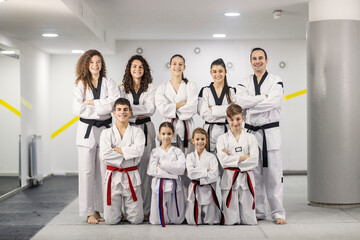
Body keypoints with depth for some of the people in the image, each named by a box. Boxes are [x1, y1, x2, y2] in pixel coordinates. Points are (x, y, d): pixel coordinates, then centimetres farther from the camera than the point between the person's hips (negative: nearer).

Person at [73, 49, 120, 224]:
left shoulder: (109, 83, 8)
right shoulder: (81, 84, 6)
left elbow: (115, 103, -10)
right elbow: (78, 108, -8)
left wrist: (91, 102, -11)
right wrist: (102, 108, -10)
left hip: (105, 129, 1)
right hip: (86, 130, -1)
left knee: (103, 171, 2)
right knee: (87, 171, -2)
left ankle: (101, 209, 11)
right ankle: (89, 212, 5)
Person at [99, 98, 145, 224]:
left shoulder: (137, 132, 3)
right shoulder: (107, 133, 3)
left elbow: (138, 150, -16)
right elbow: (105, 155, -13)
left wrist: (117, 150, -14)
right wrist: (126, 155, -13)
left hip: (131, 177, 0)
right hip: (113, 177, 0)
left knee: (136, 220, 0)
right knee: (111, 220, 0)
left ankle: (128, 209, 34)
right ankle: (118, 209, 35)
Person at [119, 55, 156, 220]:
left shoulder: (150, 88, 8)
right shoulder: (123, 89, 12)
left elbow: (150, 109, -4)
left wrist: (130, 109, -9)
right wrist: (139, 113, -9)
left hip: (145, 129, -1)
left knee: (145, 169, -4)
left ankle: (145, 210, 1)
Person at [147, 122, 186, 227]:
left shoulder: (177, 151, 6)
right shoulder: (155, 152, 5)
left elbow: (181, 168, -12)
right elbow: (151, 170, -10)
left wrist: (162, 165, -13)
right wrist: (172, 172, -14)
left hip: (175, 186, 1)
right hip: (160, 186, 0)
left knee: (177, 220, 4)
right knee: (157, 220, 1)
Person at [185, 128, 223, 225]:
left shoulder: (211, 157, 1)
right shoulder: (190, 157, 4)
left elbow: (214, 175, -11)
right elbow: (191, 173, -12)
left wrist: (199, 180, -13)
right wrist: (206, 170, -13)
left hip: (208, 191, -1)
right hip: (195, 191, 1)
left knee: (211, 220, 3)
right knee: (193, 221, 0)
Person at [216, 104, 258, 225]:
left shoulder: (250, 138, 5)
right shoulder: (222, 139, 3)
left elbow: (254, 161, -7)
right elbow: (223, 161, -11)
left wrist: (231, 159, -10)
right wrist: (243, 157, -12)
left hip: (246, 179, 1)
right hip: (229, 180, -1)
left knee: (250, 220, 3)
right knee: (229, 221, -1)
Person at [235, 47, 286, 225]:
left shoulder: (276, 81, 3)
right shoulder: (245, 83, 11)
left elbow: (275, 101, -15)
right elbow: (240, 101, -9)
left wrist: (249, 104, -12)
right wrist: (264, 97, -13)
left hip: (270, 131, -2)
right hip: (251, 132, 3)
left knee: (273, 173, -3)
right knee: (254, 173, 5)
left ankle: (278, 213, 3)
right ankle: (258, 211, 15)